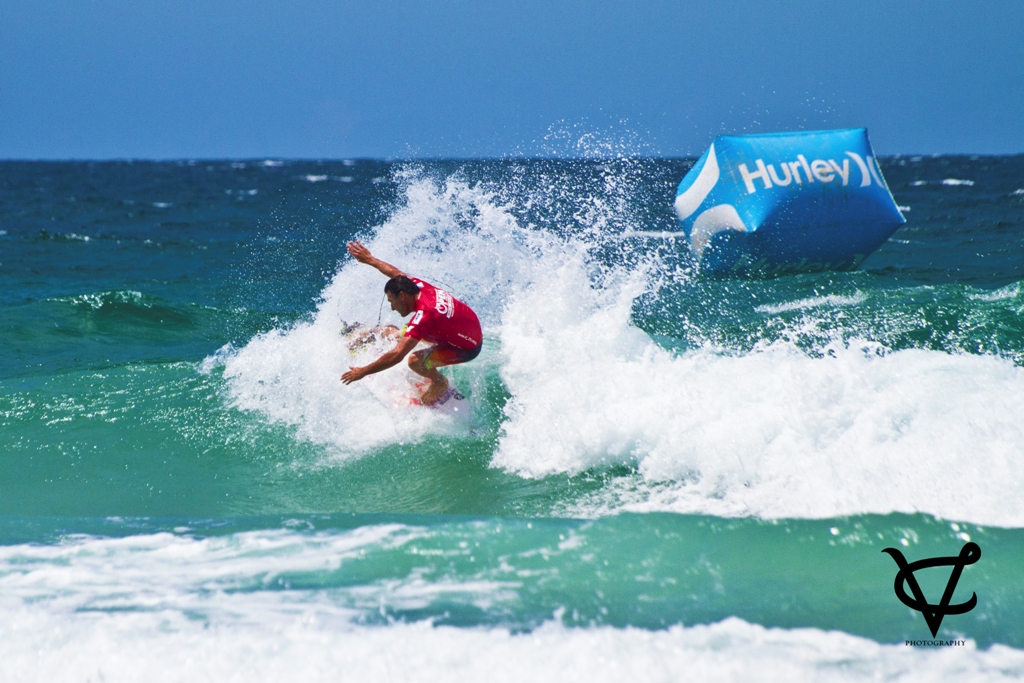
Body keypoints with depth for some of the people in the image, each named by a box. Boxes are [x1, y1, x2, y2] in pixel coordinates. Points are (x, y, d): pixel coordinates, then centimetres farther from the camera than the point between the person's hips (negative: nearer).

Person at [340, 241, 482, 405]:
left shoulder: (424, 314, -35)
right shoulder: (420, 286, -15)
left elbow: (397, 355, -39)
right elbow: (397, 273, 9)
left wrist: (363, 372, -32)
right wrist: (369, 259, 16)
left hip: (467, 348, -9)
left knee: (415, 361, -22)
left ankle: (440, 383, 6)